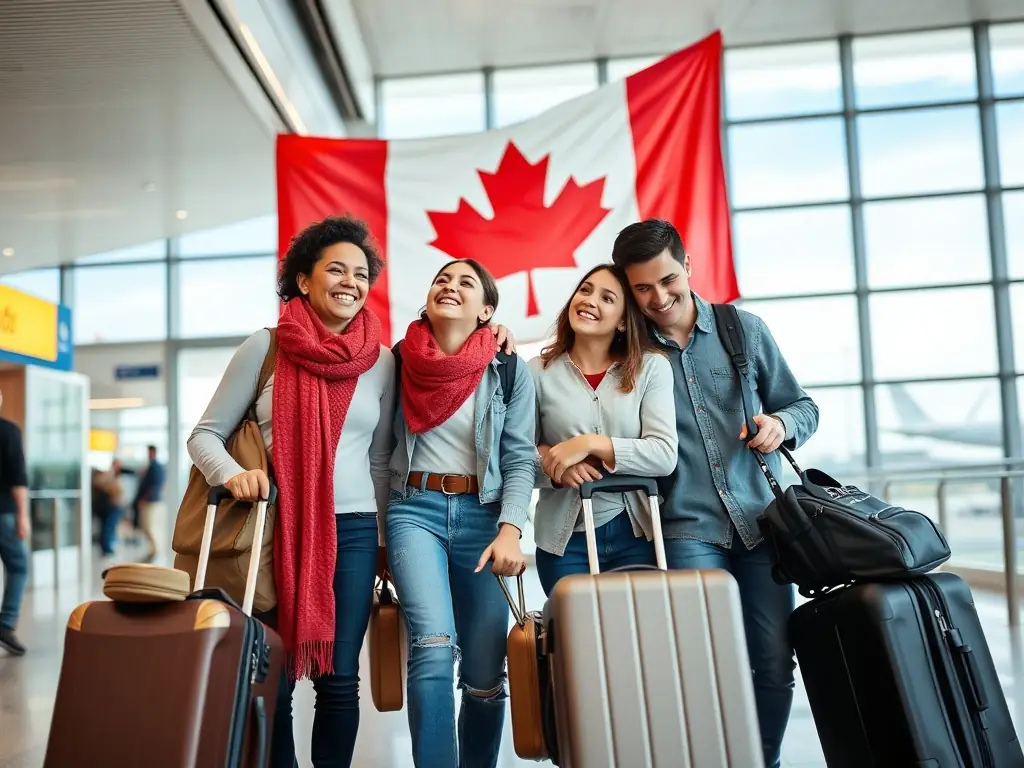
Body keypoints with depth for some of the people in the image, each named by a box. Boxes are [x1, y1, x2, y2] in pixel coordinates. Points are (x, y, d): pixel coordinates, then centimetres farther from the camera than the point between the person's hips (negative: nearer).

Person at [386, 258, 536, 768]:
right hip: (415, 510, 0)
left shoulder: (510, 371, 2)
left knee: (485, 674, 4)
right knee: (434, 647, -21)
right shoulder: (398, 361, 6)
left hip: (484, 515, 1)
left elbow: (520, 458, -1)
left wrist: (510, 530, -15)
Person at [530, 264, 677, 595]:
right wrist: (554, 465, -19)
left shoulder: (652, 367, -2)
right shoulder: (539, 372, -2)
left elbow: (665, 455, -11)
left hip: (636, 533, 0)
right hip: (564, 538, 0)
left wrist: (590, 444, -19)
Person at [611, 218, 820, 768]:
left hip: (760, 520, 2)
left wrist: (781, 424, -11)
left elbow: (803, 407, 11)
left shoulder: (744, 329, 5)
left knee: (774, 662, 5)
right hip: (688, 530, -2)